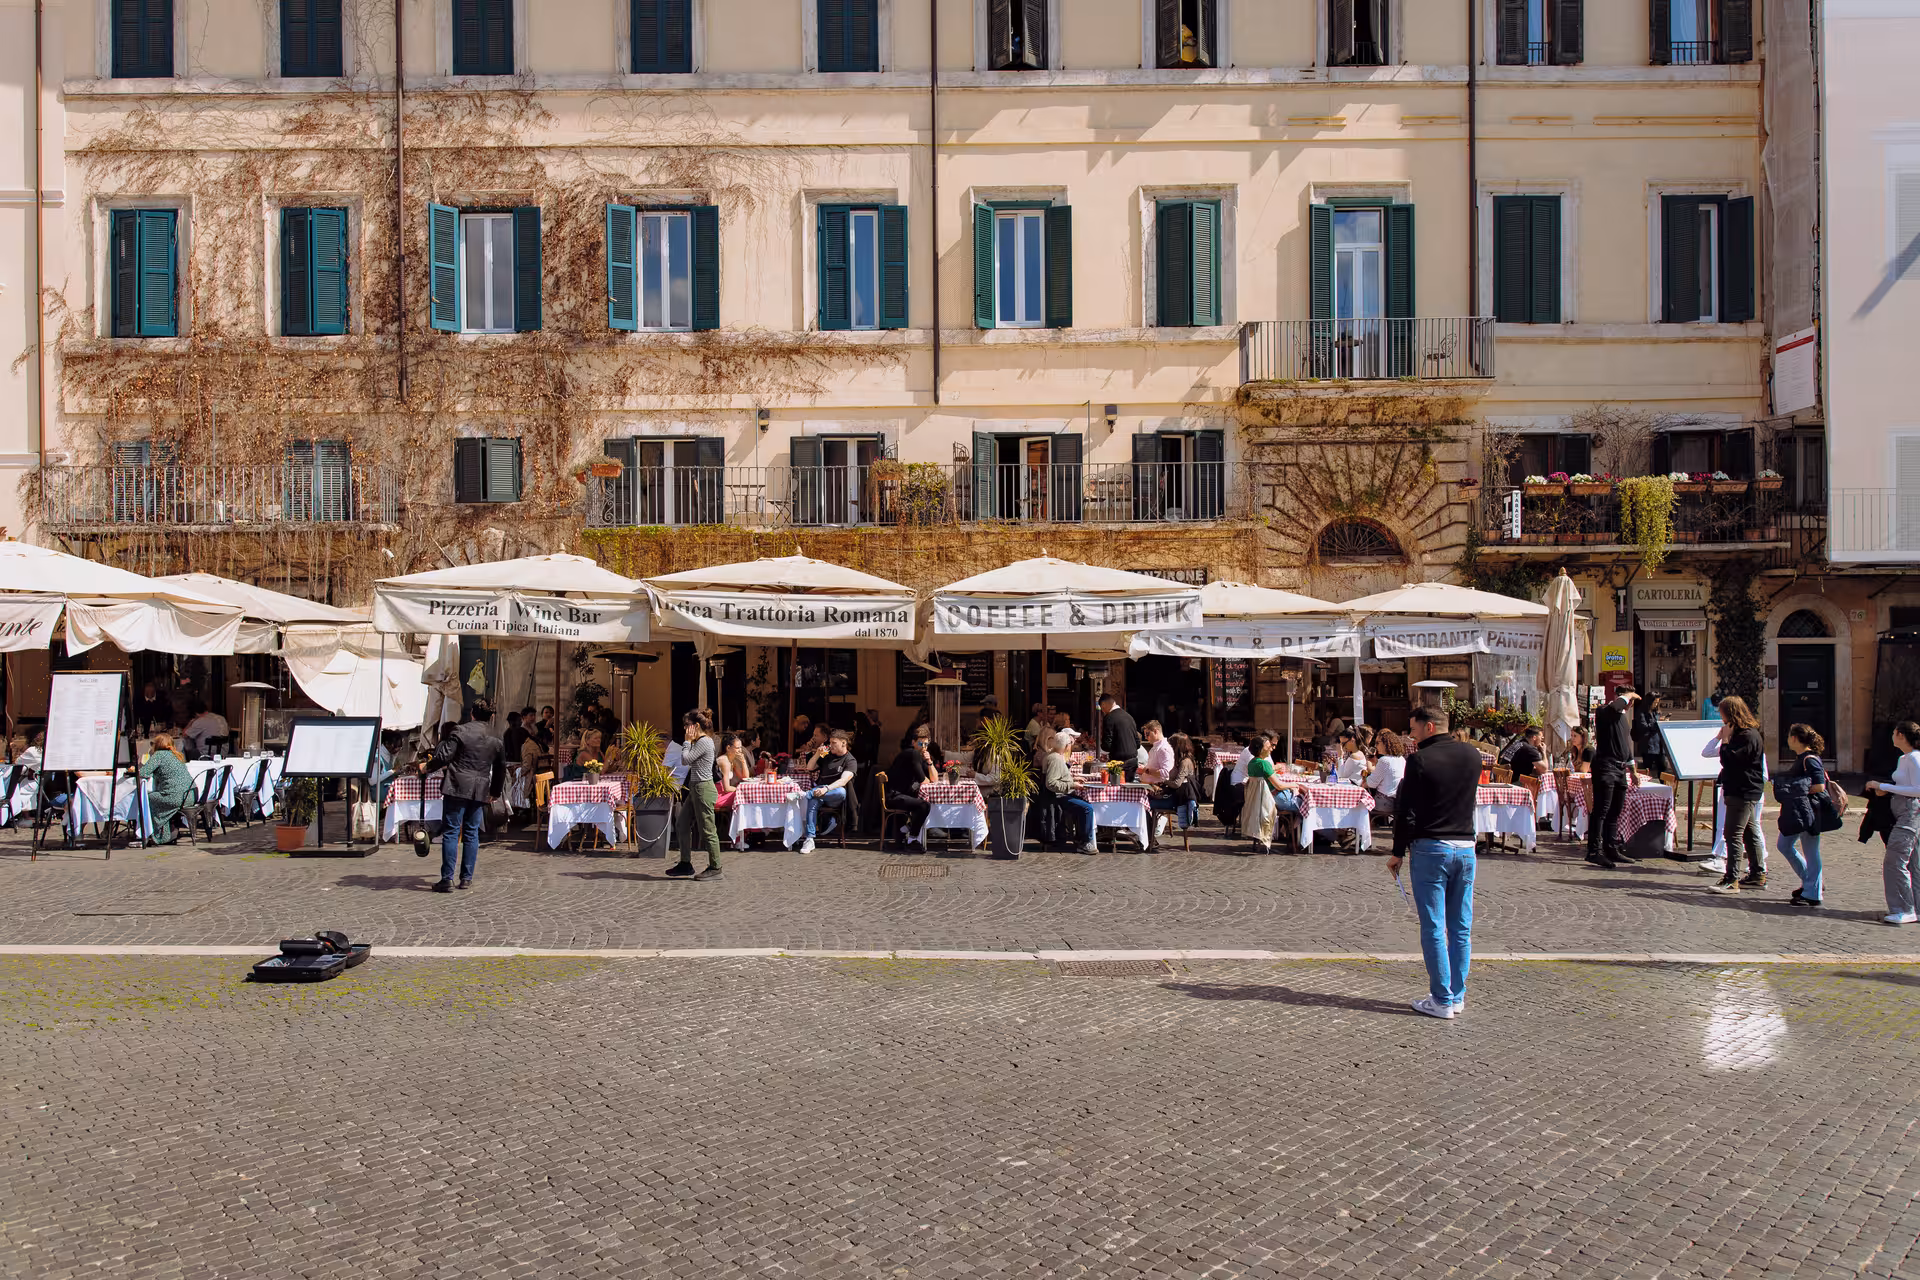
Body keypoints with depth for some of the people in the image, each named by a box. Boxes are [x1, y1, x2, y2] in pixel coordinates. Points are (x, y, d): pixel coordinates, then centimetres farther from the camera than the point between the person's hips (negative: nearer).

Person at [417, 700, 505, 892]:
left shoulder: (459, 731, -5)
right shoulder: (495, 740, 9)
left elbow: (444, 756, -11)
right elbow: (501, 768, 17)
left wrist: (426, 767, 8)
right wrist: (495, 792, 31)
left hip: (457, 788, -4)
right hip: (479, 791, 4)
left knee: (451, 833, -1)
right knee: (471, 834, 10)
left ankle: (447, 879, -3)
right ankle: (467, 878, 11)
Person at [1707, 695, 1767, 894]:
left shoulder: (1748, 736, -17)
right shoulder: (1743, 733, 15)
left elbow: (1729, 760, -21)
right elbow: (1729, 762, 22)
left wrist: (1725, 740, -14)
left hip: (1744, 792, -11)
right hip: (1744, 790, 11)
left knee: (1733, 833, -12)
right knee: (1749, 832, 15)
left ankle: (1731, 880, -13)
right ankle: (1757, 875, 23)